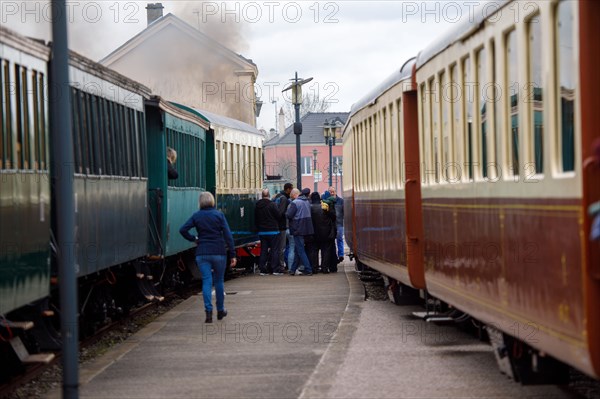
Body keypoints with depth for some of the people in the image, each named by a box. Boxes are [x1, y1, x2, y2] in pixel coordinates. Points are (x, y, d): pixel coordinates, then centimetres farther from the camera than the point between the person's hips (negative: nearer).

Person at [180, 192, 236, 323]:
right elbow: (227, 235, -7)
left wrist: (194, 239, 7)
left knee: (206, 281, 0)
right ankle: (220, 310, 24)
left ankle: (208, 311, -12)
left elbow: (183, 230, -7)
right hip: (219, 252, -1)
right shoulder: (219, 215, -2)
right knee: (219, 281, 13)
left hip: (202, 253, 1)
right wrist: (232, 254, -6)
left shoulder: (196, 216, 2)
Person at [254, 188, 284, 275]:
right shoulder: (272, 205, -13)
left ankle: (262, 269, 6)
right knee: (275, 250, -1)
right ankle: (276, 269, -3)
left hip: (262, 232, 5)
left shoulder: (257, 206, 6)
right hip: (272, 231, -5)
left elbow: (255, 219, 13)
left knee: (263, 250, 8)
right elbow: (279, 216, -11)